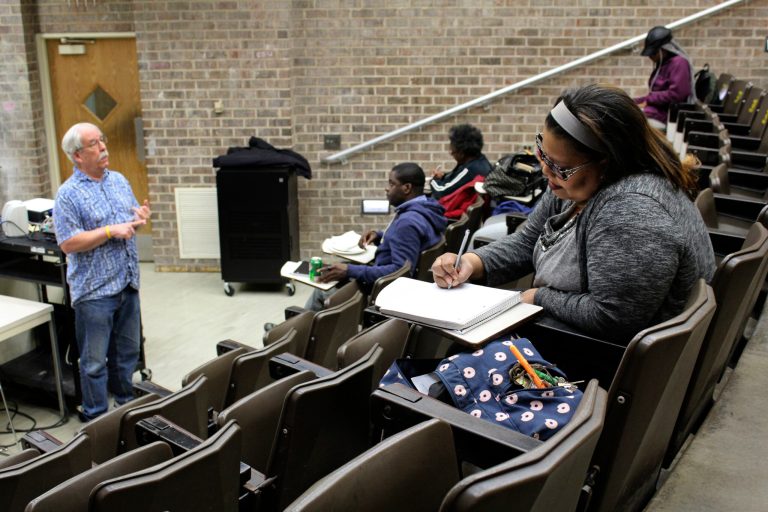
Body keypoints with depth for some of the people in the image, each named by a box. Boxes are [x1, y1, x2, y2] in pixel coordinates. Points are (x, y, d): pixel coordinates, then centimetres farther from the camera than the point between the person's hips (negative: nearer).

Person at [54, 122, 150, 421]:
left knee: (127, 352, 19)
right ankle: (96, 418, 19)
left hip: (127, 283, 6)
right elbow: (68, 243, -17)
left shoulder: (119, 180, 8)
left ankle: (126, 403, 36)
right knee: (95, 361, 5)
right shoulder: (68, 194, -12)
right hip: (94, 290, -6)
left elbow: (133, 218, 17)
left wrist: (141, 218, -6)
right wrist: (111, 231, -21)